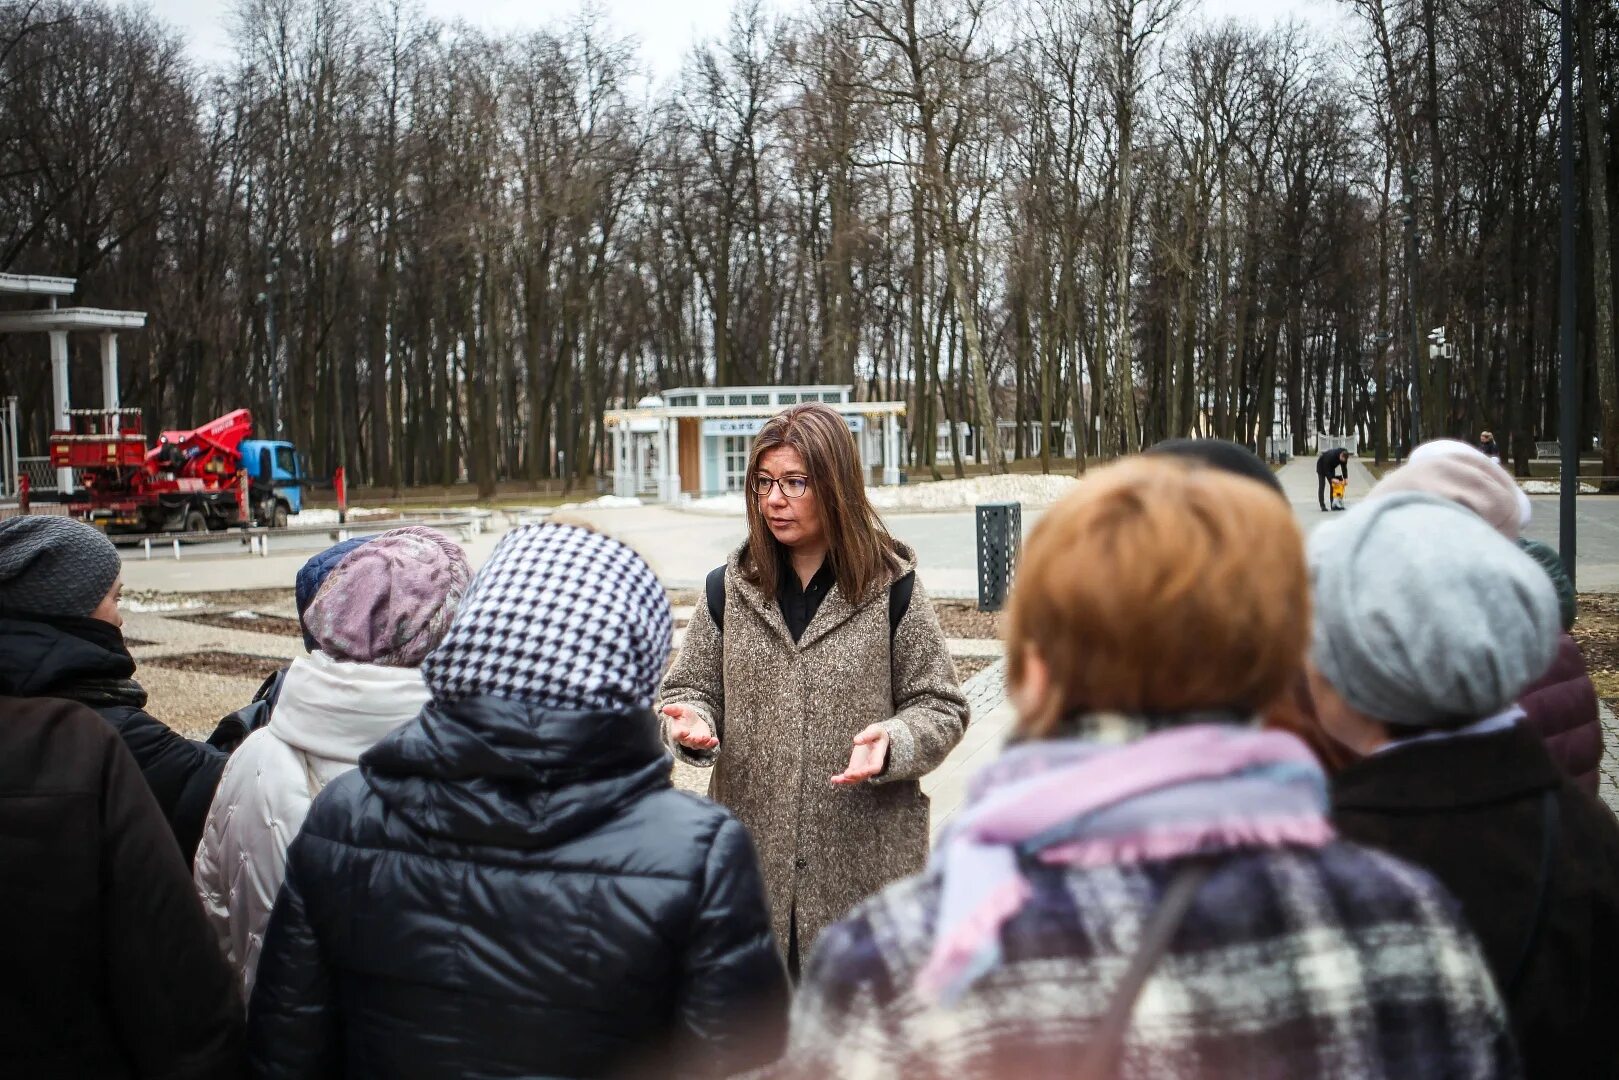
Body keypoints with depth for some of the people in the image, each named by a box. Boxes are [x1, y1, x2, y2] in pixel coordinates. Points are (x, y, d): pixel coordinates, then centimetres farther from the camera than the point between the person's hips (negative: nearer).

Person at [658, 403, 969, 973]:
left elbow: (940, 706, 0)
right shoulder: (730, 590, 6)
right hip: (755, 857, 3)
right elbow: (691, 688, 12)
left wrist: (891, 744, -20)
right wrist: (691, 723, -12)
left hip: (865, 861, -2)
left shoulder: (890, 587, -2)